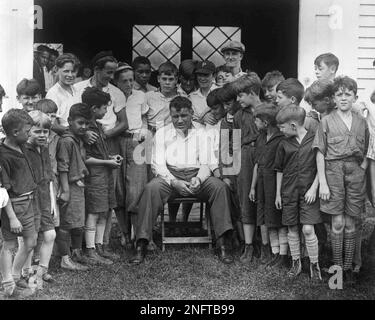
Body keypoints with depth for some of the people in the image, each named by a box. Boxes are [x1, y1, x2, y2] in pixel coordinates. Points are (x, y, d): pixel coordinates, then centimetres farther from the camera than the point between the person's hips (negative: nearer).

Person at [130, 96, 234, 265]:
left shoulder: (202, 132, 11)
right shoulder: (162, 133, 10)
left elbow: (207, 163, 4)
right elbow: (158, 165, 1)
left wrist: (198, 179, -19)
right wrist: (174, 182, -19)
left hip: (197, 174, 1)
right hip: (170, 175, 0)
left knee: (220, 187, -28)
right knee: (151, 189, -32)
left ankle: (223, 244, -27)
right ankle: (141, 246, -29)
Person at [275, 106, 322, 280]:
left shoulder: (315, 139, -5)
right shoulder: (284, 144, 5)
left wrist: (314, 188, -8)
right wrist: (278, 194, 11)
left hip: (308, 192, -3)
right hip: (289, 192, 4)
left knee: (308, 229, -8)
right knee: (292, 229, 9)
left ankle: (314, 264, 8)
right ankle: (296, 262, 23)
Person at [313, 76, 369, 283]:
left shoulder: (361, 122, 9)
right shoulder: (327, 121, 1)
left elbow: (365, 155, 14)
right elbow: (320, 154, -1)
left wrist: (362, 171, 0)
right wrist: (322, 182, -7)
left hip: (355, 173, 2)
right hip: (333, 171, -2)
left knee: (350, 224, 6)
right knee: (337, 223, -2)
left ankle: (348, 267, 15)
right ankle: (337, 267, 9)